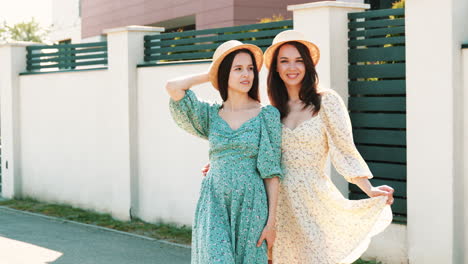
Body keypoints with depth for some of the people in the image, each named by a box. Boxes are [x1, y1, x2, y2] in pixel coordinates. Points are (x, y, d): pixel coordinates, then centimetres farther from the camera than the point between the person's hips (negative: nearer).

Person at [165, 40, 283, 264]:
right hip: (215, 204, 1)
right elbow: (172, 87, -5)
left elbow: (272, 171, -2)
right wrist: (211, 75, 6)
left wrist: (272, 219, -6)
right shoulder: (211, 114, 7)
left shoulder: (267, 115, -1)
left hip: (251, 204, -1)